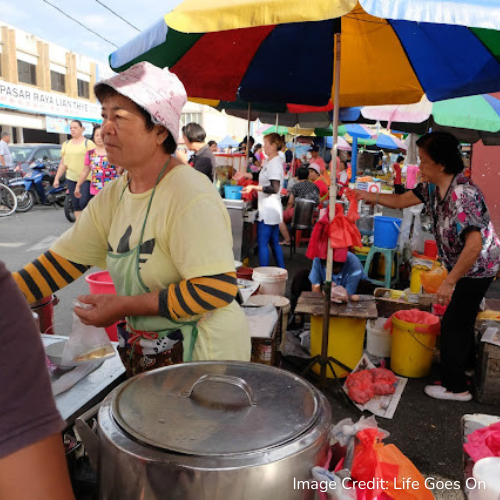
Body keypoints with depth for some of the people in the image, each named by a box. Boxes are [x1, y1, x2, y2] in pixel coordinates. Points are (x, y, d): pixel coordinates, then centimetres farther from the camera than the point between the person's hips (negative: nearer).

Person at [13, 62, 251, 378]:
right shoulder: (113, 196, 1)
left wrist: (125, 307, -23)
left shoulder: (189, 195, -24)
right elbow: (63, 261, 2)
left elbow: (218, 288, -28)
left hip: (204, 357, -7)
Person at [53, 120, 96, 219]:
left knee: (83, 203, -17)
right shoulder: (66, 144, 16)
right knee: (76, 205, 7)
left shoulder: (88, 143, -1)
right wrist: (57, 178, 14)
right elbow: (63, 164, 20)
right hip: (71, 178, 6)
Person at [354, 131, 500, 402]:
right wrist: (368, 196, 5)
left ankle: (455, 387, 16)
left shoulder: (463, 194, -33)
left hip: (477, 268, -9)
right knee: (462, 317, 24)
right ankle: (466, 362, 48)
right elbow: (402, 200, 10)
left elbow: (474, 245, -38)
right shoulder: (432, 187, -5)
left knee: (453, 324, 0)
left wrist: (449, 282, -34)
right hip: (462, 266, 9)